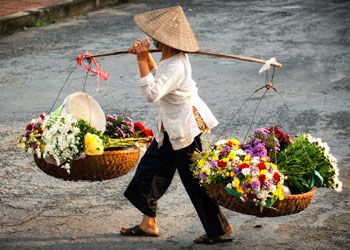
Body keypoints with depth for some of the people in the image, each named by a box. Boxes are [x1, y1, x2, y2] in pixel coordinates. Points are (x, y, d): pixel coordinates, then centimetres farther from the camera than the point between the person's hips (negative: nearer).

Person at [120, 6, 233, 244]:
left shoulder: (176, 67, -30)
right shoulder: (172, 56, 1)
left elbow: (152, 93, -41)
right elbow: (159, 76, 20)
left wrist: (142, 59, -35)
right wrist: (145, 55, 5)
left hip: (185, 130, -10)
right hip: (172, 128, 10)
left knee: (196, 181, 2)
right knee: (151, 168, 17)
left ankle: (221, 229, 16)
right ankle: (149, 223, 31)